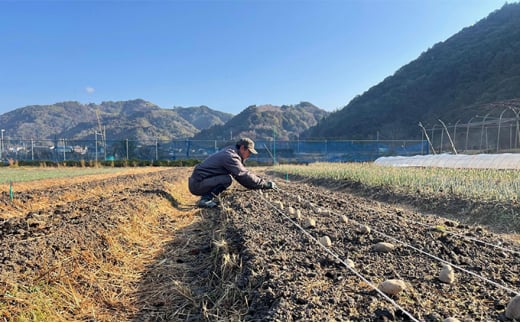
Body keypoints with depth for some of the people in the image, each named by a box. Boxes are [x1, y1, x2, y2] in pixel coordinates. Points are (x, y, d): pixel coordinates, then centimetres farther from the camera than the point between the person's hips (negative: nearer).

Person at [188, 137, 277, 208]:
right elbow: (244, 176, -20)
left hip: (196, 181, 10)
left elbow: (242, 173, 18)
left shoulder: (229, 152, 13)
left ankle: (206, 197, 7)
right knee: (227, 179, -23)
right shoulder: (230, 157, -18)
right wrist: (266, 184, -14)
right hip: (197, 185, -10)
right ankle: (205, 200, -12)